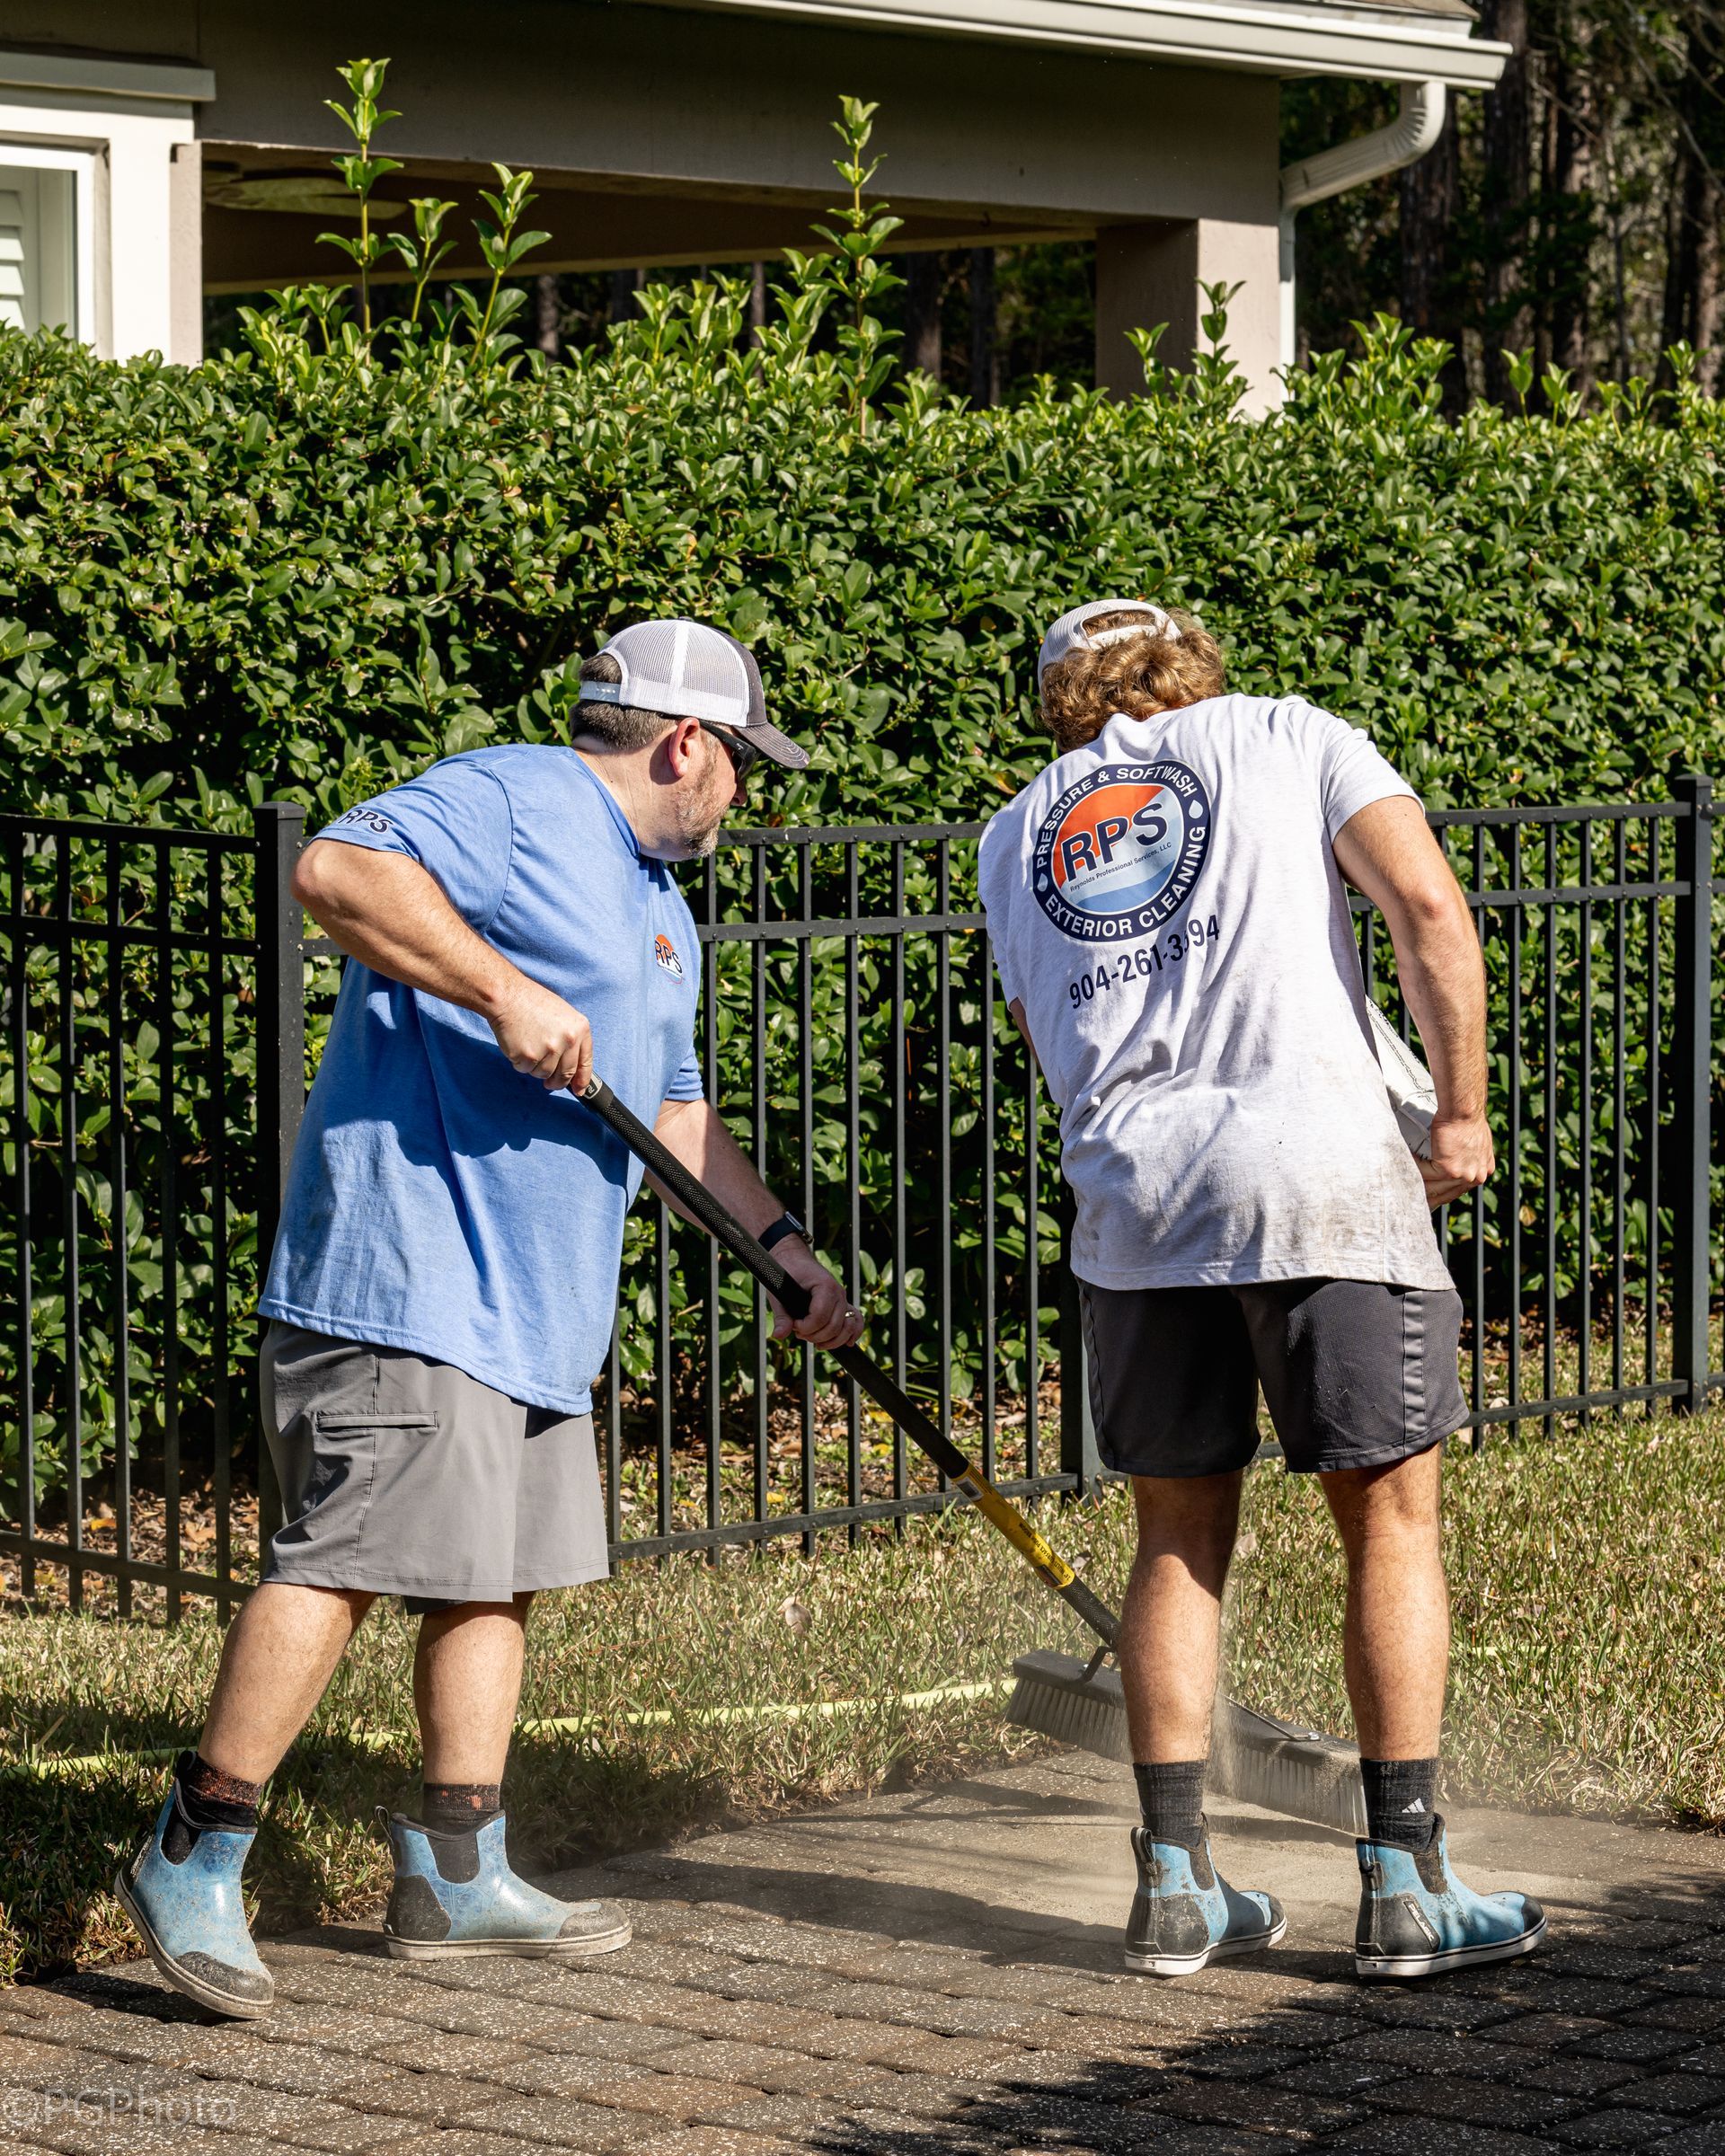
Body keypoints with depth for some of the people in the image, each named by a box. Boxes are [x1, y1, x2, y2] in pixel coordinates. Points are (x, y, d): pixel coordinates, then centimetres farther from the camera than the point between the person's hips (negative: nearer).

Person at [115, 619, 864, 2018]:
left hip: (538, 1302, 11)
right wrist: (504, 989, -27)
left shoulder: (660, 912, 26)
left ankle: (455, 1876, 18)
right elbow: (337, 869, -22)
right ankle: (193, 1860, -10)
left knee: (498, 1573, 11)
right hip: (409, 1272, -10)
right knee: (350, 1559, -14)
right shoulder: (511, 802, -7)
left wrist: (789, 1249, 26)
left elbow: (677, 1114, 33)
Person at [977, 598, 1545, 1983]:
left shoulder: (1018, 838, 22)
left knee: (1182, 1536, 14)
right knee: (1393, 1520, 5)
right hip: (1319, 1169, -3)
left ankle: (1176, 1884, 13)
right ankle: (1407, 1889, 5)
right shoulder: (1291, 739, 11)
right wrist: (1463, 1112, 2)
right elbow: (1429, 905, -4)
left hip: (1128, 1197, 4)